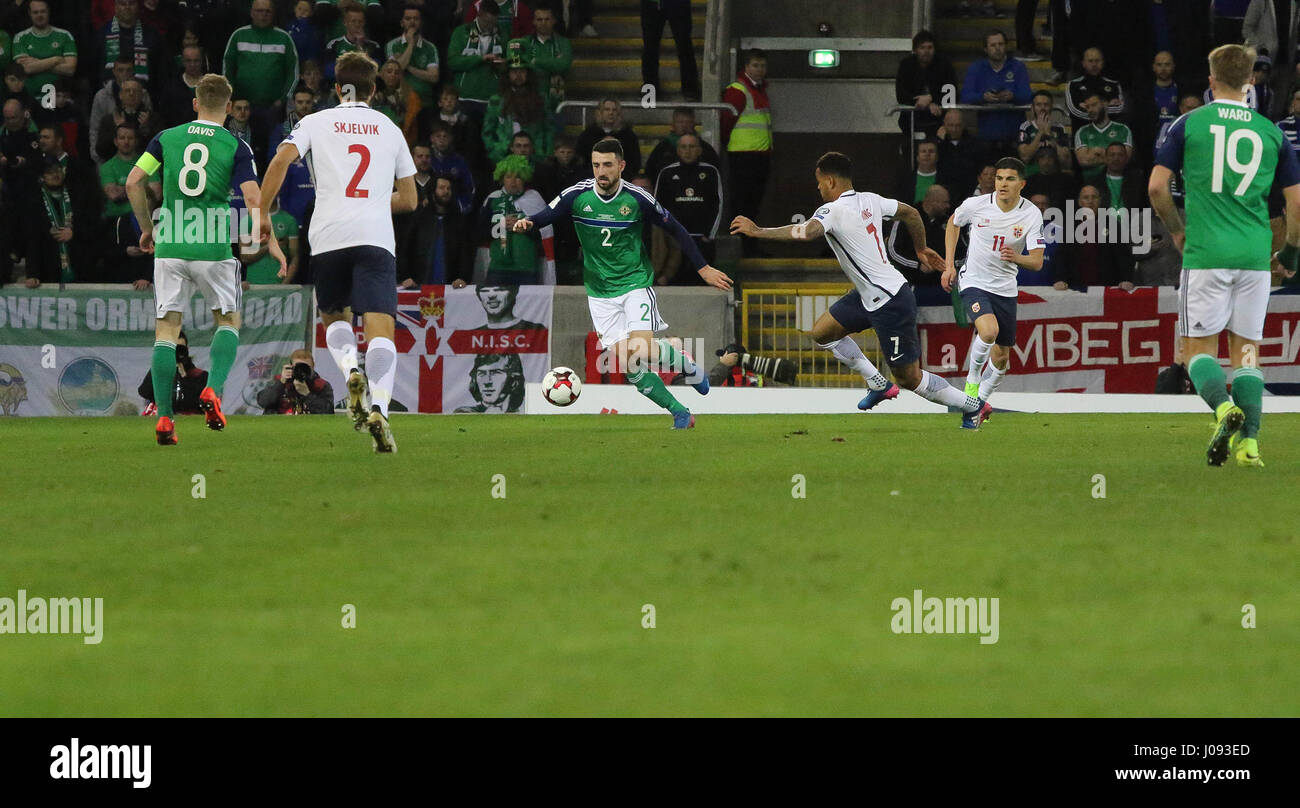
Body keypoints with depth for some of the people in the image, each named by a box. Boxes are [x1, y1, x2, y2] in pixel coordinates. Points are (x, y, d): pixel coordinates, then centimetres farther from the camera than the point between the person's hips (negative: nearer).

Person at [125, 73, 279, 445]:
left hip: (170, 247, 2)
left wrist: (147, 228, 14)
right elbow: (253, 198, -10)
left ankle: (164, 418, -2)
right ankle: (213, 390, -5)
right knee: (229, 320, 17)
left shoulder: (166, 139, 6)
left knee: (166, 329, 6)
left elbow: (133, 182, 2)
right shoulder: (236, 147, -1)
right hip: (213, 248, -2)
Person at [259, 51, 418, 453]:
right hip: (376, 236, 0)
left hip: (328, 237, 0)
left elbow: (281, 160, -5)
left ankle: (351, 371, -8)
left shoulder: (317, 122, 13)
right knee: (380, 329, -10)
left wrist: (263, 213, 2)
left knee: (335, 317, 22)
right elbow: (409, 199, 22)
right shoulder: (390, 129, 19)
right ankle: (379, 408, -31)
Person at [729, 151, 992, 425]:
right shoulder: (869, 200, 5)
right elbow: (911, 213, 16)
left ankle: (974, 406, 13)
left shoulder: (834, 210, -20)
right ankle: (879, 384, 18)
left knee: (909, 378, 0)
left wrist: (757, 231, -32)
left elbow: (807, 232, -39)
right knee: (822, 331, 14)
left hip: (890, 304, -10)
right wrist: (921, 249, 32)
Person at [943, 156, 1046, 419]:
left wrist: (1016, 257, -35)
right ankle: (972, 379, -4)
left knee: (1001, 356, 6)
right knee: (989, 330, -30)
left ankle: (980, 402, 29)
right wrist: (949, 266, 7)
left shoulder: (1032, 214, -10)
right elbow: (953, 223, 11)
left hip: (1005, 289, 3)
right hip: (973, 282, -3)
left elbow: (1037, 262, -12)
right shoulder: (976, 205, -12)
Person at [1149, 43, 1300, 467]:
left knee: (1199, 347, 5)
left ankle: (1224, 407, -24)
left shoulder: (1188, 124, 1)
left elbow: (1157, 186, -2)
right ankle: (1248, 441, -1)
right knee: (1246, 348, 10)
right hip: (1254, 254, 2)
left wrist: (1176, 230, 16)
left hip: (1205, 253, -2)